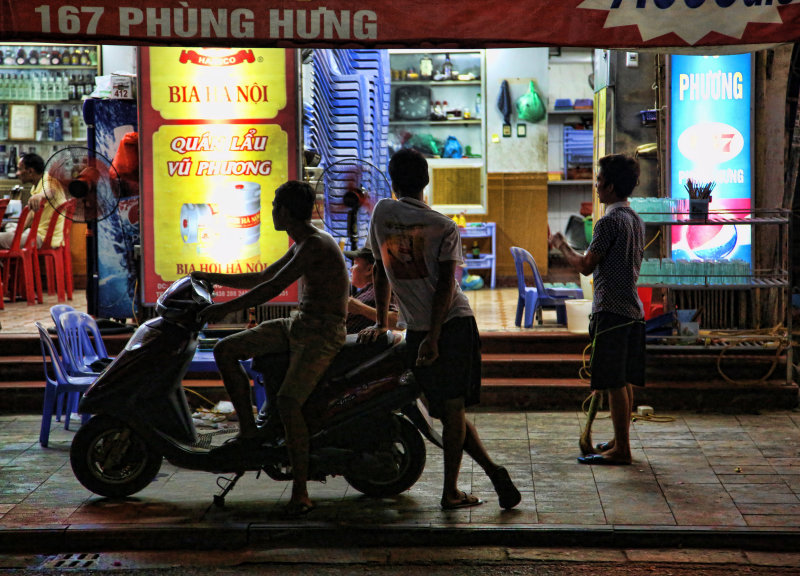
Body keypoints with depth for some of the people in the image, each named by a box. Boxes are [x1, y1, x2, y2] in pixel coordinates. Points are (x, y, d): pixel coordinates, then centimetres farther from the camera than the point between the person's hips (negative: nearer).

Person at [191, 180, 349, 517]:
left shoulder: (316, 246, -18)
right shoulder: (301, 245, 14)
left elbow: (274, 288, -24)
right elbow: (263, 277, 26)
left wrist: (226, 308, -21)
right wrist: (213, 279, 25)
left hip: (323, 334, -10)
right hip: (298, 324, 10)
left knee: (288, 402, -28)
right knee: (225, 350, 3)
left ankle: (300, 493, -22)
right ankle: (249, 432, 8)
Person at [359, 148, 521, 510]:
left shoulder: (382, 213, 4)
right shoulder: (444, 227, -2)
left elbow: (380, 272, 13)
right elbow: (445, 284, -11)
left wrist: (381, 322, 22)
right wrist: (434, 339, -12)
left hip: (416, 329, 1)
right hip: (455, 322, -1)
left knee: (448, 411, 8)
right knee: (452, 408, 3)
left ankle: (493, 472, 3)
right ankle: (450, 491, -2)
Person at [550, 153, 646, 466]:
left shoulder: (609, 222, -15)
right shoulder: (636, 220, 14)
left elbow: (586, 266, -13)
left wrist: (562, 247, 3)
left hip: (611, 309, -9)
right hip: (632, 308, 9)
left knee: (614, 382, -6)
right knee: (625, 380, 14)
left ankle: (621, 450, -4)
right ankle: (621, 441, 22)